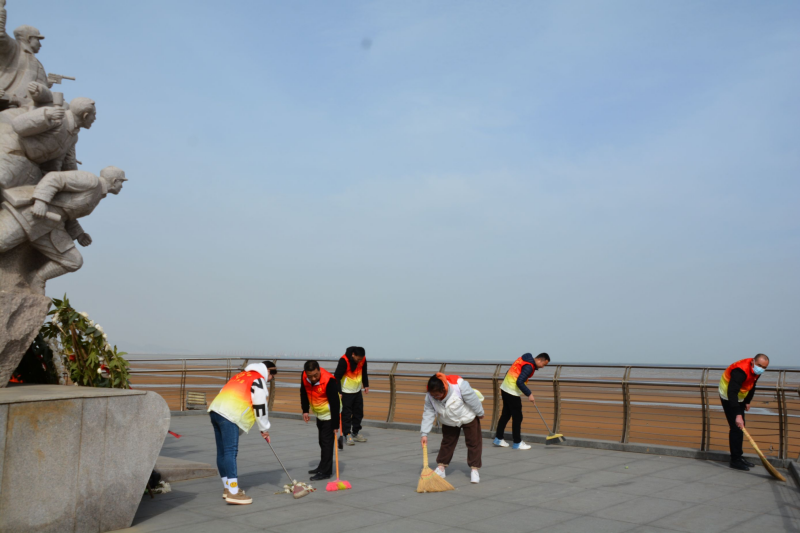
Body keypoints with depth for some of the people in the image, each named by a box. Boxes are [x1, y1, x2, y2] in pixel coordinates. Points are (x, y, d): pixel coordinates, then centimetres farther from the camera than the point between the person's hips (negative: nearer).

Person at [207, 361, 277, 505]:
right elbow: (260, 407, -4)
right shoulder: (259, 380, -1)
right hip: (229, 416, -9)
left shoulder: (243, 375, 27)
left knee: (222, 452, 14)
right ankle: (233, 493, -14)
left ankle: (228, 488, 24)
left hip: (216, 409, 9)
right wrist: (265, 429, 6)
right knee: (231, 452, -11)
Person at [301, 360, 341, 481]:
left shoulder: (329, 381, -33)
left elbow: (335, 404, -29)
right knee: (322, 441, 17)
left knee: (327, 442, -7)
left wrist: (335, 425, -27)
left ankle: (325, 472, 0)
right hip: (319, 413, 7)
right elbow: (304, 393, 6)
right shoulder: (304, 377, -14)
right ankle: (323, 467, 30)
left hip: (330, 413, -7)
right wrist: (305, 411, 4)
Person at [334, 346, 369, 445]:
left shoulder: (363, 359, -6)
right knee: (346, 414, -5)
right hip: (346, 391, -6)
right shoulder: (344, 360, -24)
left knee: (359, 412, 11)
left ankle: (356, 434, 23)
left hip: (357, 390, 6)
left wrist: (366, 385, 15)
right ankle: (348, 435, 2)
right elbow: (337, 376, -22)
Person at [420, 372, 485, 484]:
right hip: (449, 422, 3)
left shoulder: (459, 385, -39)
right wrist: (424, 433, -22)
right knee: (447, 443, 10)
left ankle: (474, 469, 9)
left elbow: (473, 399, -25)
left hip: (468, 417, -3)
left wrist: (480, 413, -10)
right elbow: (428, 414, -17)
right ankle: (441, 468, 20)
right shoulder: (430, 397, -24)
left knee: (473, 442, 0)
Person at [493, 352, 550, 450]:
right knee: (517, 417, 1)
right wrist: (529, 394, -19)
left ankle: (499, 438, 24)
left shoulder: (524, 359, 11)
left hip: (505, 388, 10)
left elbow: (509, 372, 17)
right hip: (512, 392, -10)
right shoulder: (529, 366, -18)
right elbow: (519, 382, -26)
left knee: (506, 414, 17)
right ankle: (517, 443, 9)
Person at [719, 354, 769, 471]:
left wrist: (747, 401, 13)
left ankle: (738, 457, 26)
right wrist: (737, 415, -47)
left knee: (741, 427, 14)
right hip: (728, 398, -9)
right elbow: (732, 393, -42)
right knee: (736, 427, -12)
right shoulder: (740, 371, -34)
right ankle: (735, 460, -6)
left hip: (739, 398, 9)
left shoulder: (756, 370, -6)